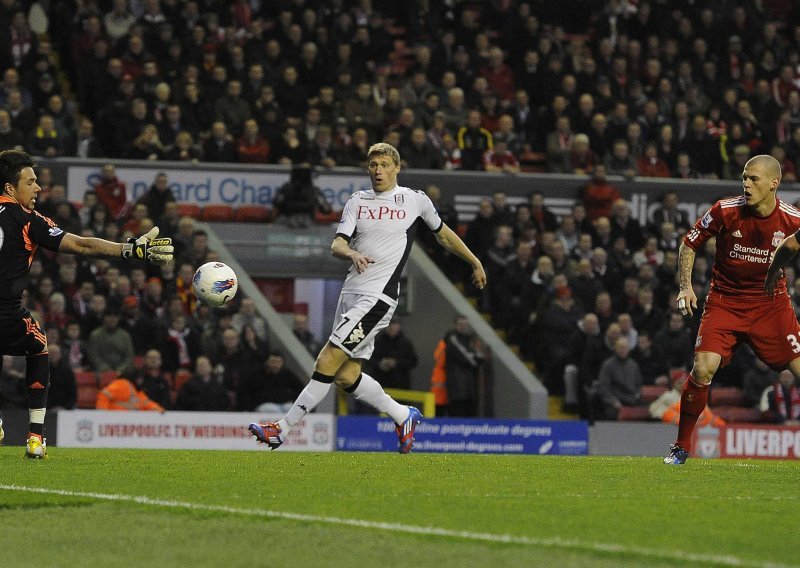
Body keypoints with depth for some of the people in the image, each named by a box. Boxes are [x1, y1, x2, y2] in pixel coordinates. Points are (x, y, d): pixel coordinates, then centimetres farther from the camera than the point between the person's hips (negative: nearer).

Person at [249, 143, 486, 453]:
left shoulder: (415, 200, 5)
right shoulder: (357, 201, 12)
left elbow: (443, 233, 22)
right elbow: (337, 244, 0)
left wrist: (475, 262, 31)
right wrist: (351, 253, -23)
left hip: (378, 297, -6)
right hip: (351, 292, 6)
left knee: (327, 364, -13)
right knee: (346, 376, 6)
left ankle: (283, 428, -9)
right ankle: (403, 416, 26)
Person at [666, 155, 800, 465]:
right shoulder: (725, 210, -12)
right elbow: (689, 244, 1)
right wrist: (685, 285, -9)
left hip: (770, 302, 1)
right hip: (725, 300, -1)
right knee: (703, 367, -19)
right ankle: (681, 445, -1)